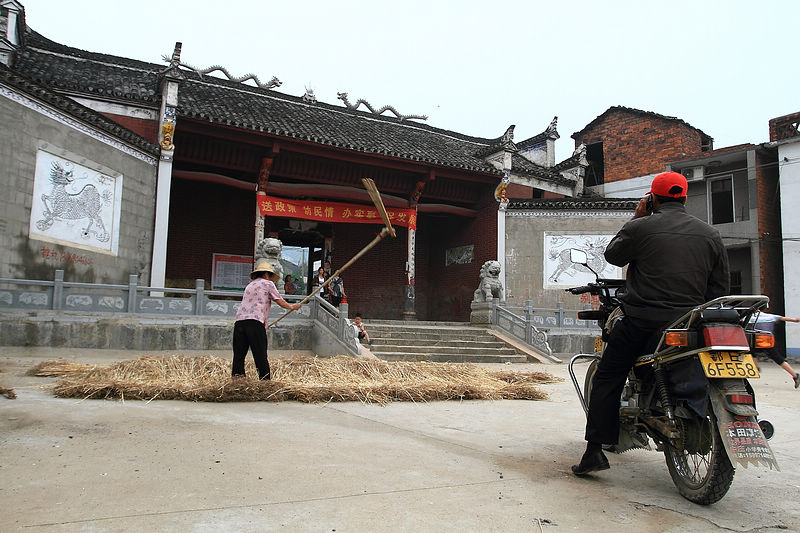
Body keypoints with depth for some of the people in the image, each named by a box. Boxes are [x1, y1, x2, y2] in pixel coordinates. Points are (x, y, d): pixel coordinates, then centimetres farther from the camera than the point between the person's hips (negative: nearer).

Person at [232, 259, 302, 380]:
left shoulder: (249, 285, 28)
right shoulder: (268, 283, 9)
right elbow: (280, 301, 12)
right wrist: (292, 307, 30)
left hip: (239, 321, 6)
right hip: (255, 322, -6)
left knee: (239, 357, 5)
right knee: (261, 357, -5)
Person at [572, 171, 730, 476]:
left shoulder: (640, 227, -4)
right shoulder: (710, 235, 9)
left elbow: (613, 255, 13)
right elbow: (720, 287, 9)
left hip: (642, 322, -4)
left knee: (606, 380, 5)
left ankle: (595, 451, 2)